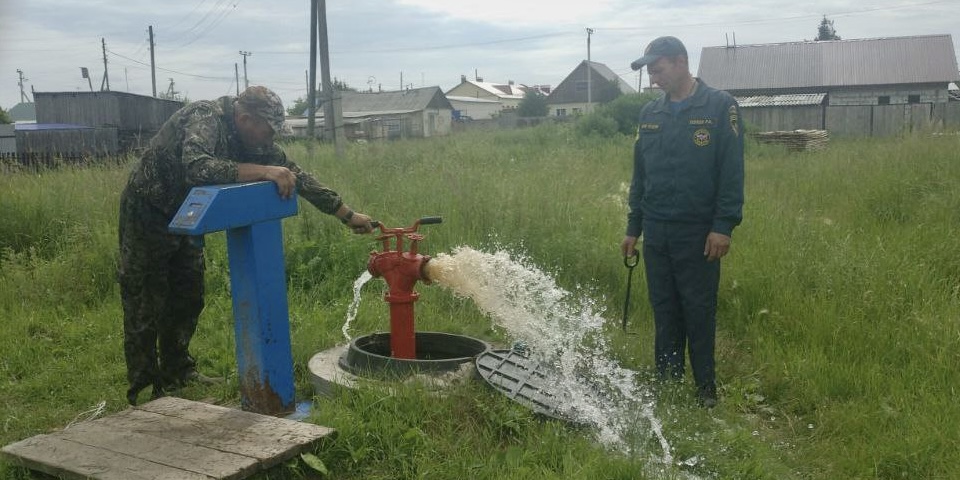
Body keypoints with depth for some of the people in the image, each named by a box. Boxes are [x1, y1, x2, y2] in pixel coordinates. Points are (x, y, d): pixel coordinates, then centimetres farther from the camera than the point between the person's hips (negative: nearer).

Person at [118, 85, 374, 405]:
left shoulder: (253, 139, -6)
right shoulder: (205, 118, -29)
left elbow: (293, 173, -2)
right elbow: (197, 168, -48)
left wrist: (347, 214, -3)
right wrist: (263, 171, -47)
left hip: (183, 217, 8)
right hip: (147, 214, -8)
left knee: (187, 298, 13)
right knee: (145, 306, -1)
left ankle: (178, 372, 28)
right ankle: (144, 390, 9)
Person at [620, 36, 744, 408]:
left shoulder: (720, 107, -5)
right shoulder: (650, 114, 10)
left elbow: (732, 171, -9)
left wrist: (723, 226, -14)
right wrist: (633, 228, 13)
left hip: (698, 234, -5)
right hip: (656, 233, 5)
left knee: (699, 313, 3)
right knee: (664, 312, 11)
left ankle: (706, 389, 17)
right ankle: (667, 384, 22)